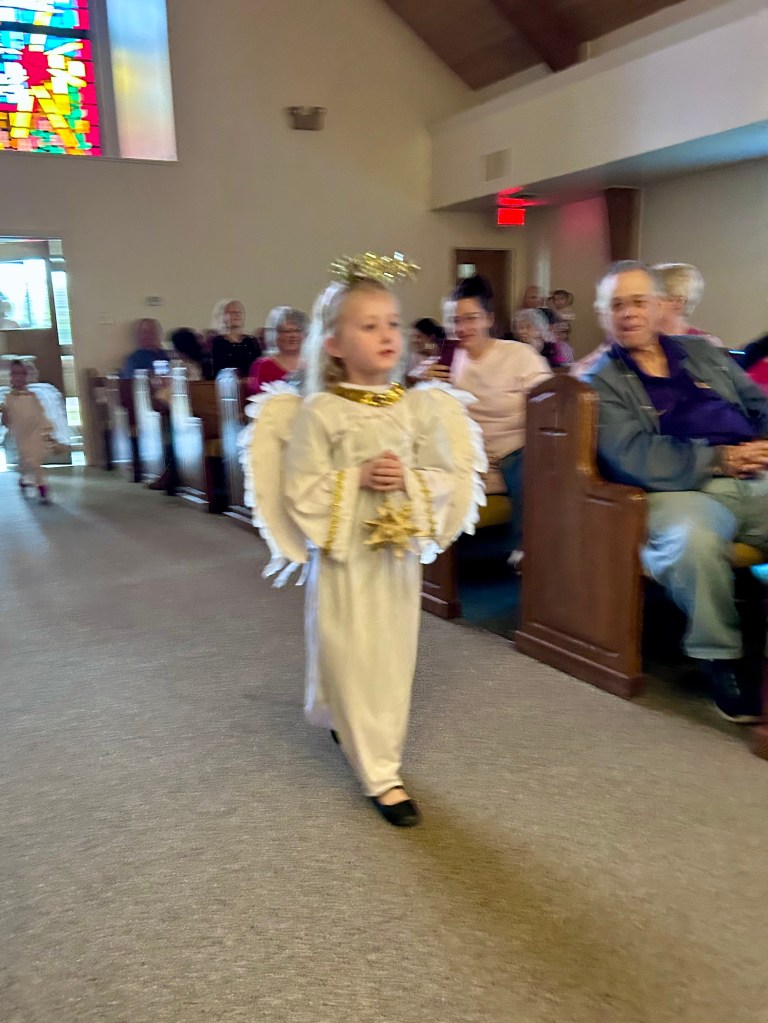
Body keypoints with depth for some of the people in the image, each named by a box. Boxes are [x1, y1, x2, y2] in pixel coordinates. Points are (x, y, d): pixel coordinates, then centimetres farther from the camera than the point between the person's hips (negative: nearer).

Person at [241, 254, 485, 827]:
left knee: (395, 661, 17)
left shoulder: (419, 406, -1)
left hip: (400, 555, 4)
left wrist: (408, 480, -17)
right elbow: (298, 491, -13)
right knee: (354, 665, 4)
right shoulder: (319, 412, -12)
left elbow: (448, 477, 0)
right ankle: (381, 775, 19)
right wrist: (357, 478, -21)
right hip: (343, 558, -4)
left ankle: (357, 732, 45)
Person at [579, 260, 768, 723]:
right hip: (682, 490, -4)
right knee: (693, 539, -37)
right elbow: (635, 458, -8)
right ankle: (724, 658, -11)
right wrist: (719, 460, -13)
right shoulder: (603, 381, 8)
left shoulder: (703, 351, 25)